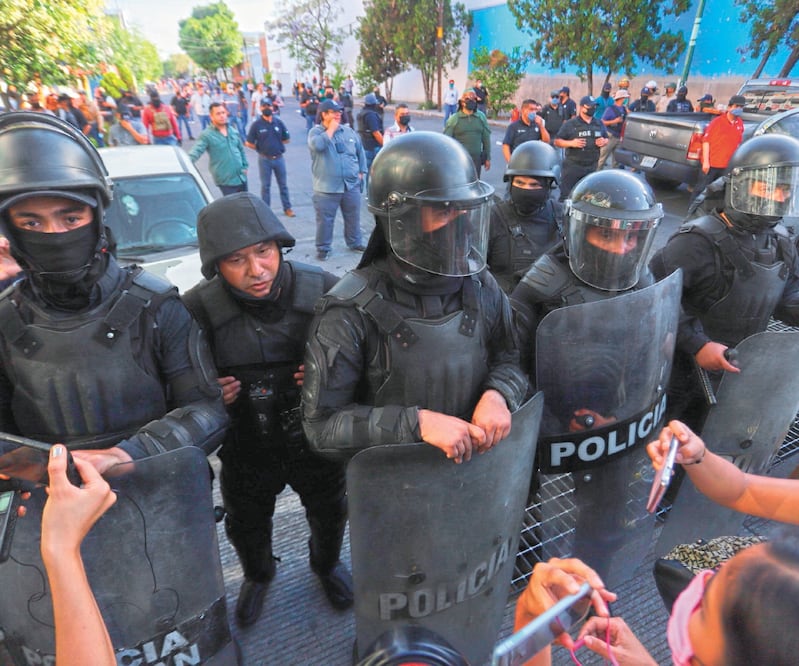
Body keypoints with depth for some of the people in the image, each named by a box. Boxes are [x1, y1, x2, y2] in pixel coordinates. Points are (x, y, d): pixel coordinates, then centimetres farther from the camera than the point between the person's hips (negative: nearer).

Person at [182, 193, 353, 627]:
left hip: (316, 440, 0)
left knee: (330, 515, 25)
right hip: (246, 450, 1)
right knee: (246, 527, 27)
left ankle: (326, 564, 62)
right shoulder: (197, 310, -21)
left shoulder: (323, 291, -21)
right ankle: (258, 576, 63)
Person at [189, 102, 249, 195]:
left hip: (241, 177, 6)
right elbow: (196, 152, -21)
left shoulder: (233, 130, 7)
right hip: (226, 180, -6)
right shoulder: (206, 135, -11)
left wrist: (245, 166, 14)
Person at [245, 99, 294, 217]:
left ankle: (287, 208, 20)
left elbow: (286, 139, 8)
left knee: (283, 184, 10)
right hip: (264, 159, -2)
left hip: (279, 158, 2)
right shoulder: (256, 125, -7)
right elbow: (249, 143, -5)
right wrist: (260, 148, -1)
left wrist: (275, 142, 2)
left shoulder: (279, 122, 1)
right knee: (265, 186, 7)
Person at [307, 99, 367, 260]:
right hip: (326, 187, -4)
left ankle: (355, 242, 33)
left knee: (353, 217, 15)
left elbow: (360, 152, 19)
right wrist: (331, 129, -15)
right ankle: (323, 248, 17)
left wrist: (361, 172, 13)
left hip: (351, 185, 4)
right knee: (325, 220, 2)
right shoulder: (315, 131, -3)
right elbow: (317, 145, -26)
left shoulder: (349, 131, 10)